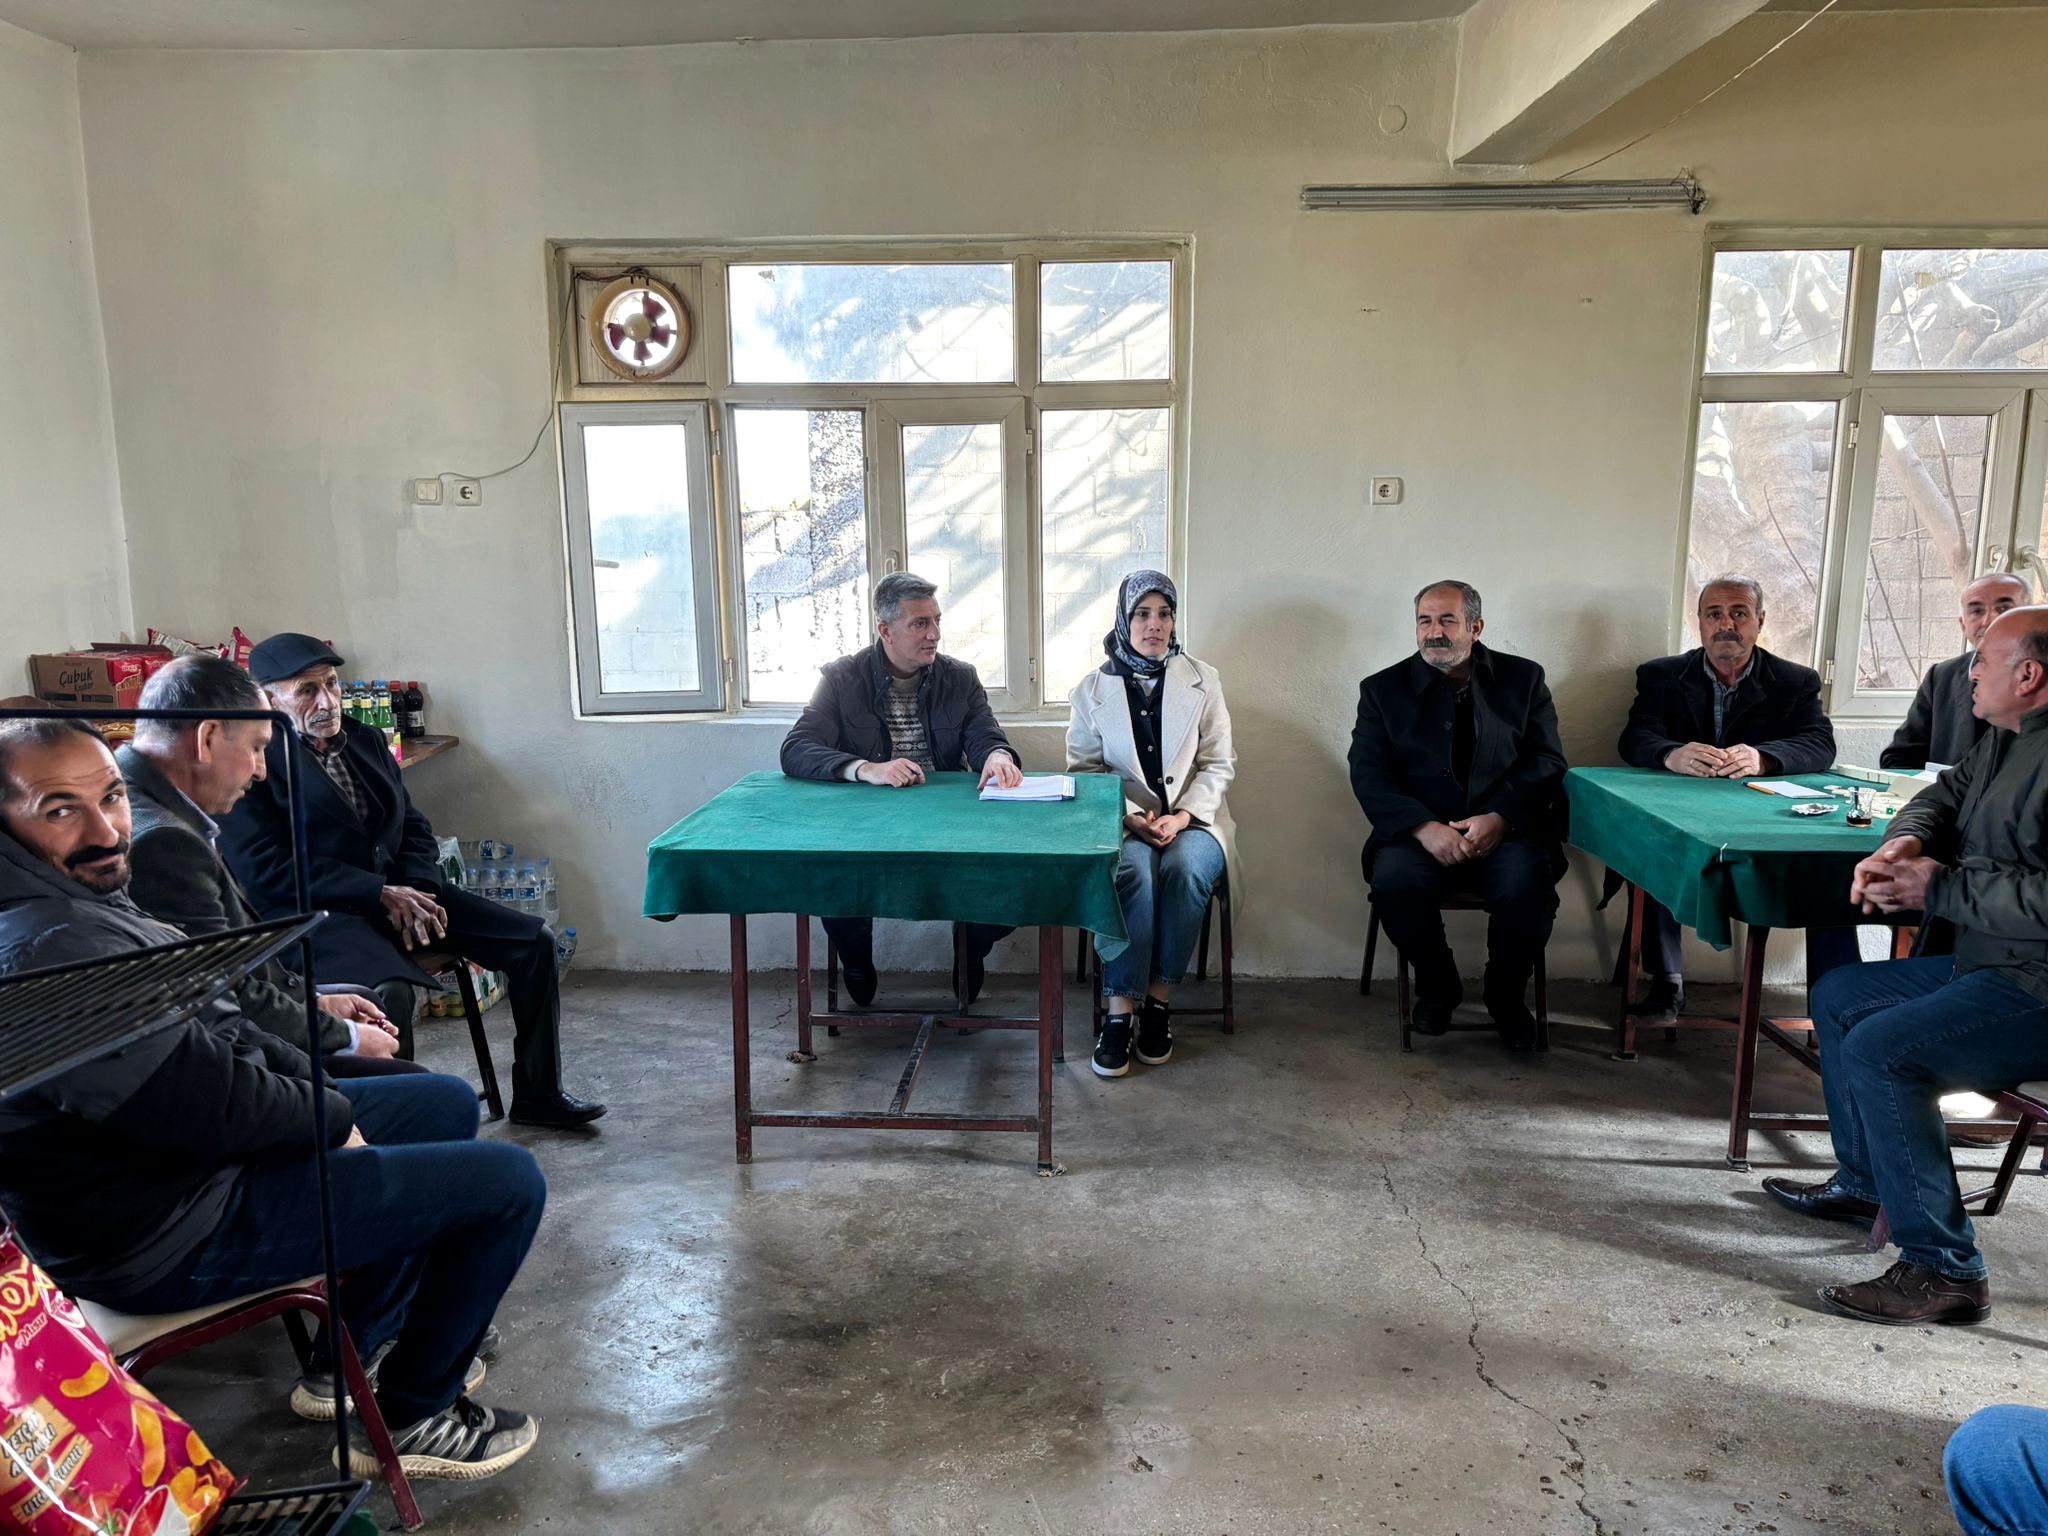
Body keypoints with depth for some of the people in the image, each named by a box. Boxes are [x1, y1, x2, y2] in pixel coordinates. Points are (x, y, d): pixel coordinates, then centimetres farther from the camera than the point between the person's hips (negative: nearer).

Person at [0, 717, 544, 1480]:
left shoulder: (86, 897, 5)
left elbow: (214, 1025, 13)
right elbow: (210, 1107, -30)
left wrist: (316, 1082, 1)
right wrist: (334, 1115, -12)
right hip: (176, 1236, -11)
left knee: (447, 1102, 22)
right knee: (509, 1180, -10)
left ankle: (359, 1351, 29)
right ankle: (412, 1416, 11)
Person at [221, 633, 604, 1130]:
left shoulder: (366, 740, 15)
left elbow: (414, 828, 17)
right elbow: (267, 869, -15)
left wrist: (415, 891, -4)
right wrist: (380, 894, -18)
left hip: (398, 893, 7)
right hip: (315, 912, -7)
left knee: (535, 941, -4)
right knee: (389, 990, -38)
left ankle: (537, 1095, 7)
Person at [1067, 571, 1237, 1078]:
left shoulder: (1202, 680, 9)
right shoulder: (1091, 689, 7)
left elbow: (1217, 764, 6)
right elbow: (1083, 768, 5)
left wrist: (1183, 815, -11)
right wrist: (1131, 815, -12)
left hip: (1192, 817, 1)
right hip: (1122, 820, -1)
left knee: (1185, 869, -33)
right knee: (1132, 871, -34)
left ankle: (1159, 1001, -18)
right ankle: (1120, 1011, -28)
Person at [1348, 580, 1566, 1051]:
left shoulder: (1523, 678, 11)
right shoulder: (1383, 689, 9)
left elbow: (1547, 761, 3)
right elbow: (1368, 774, -1)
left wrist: (1499, 818, -14)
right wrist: (1424, 827, -17)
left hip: (1506, 831, 0)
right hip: (1419, 832, 0)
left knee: (1527, 883, -31)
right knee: (1393, 880, -31)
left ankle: (1506, 995, -1)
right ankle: (1437, 986, -2)